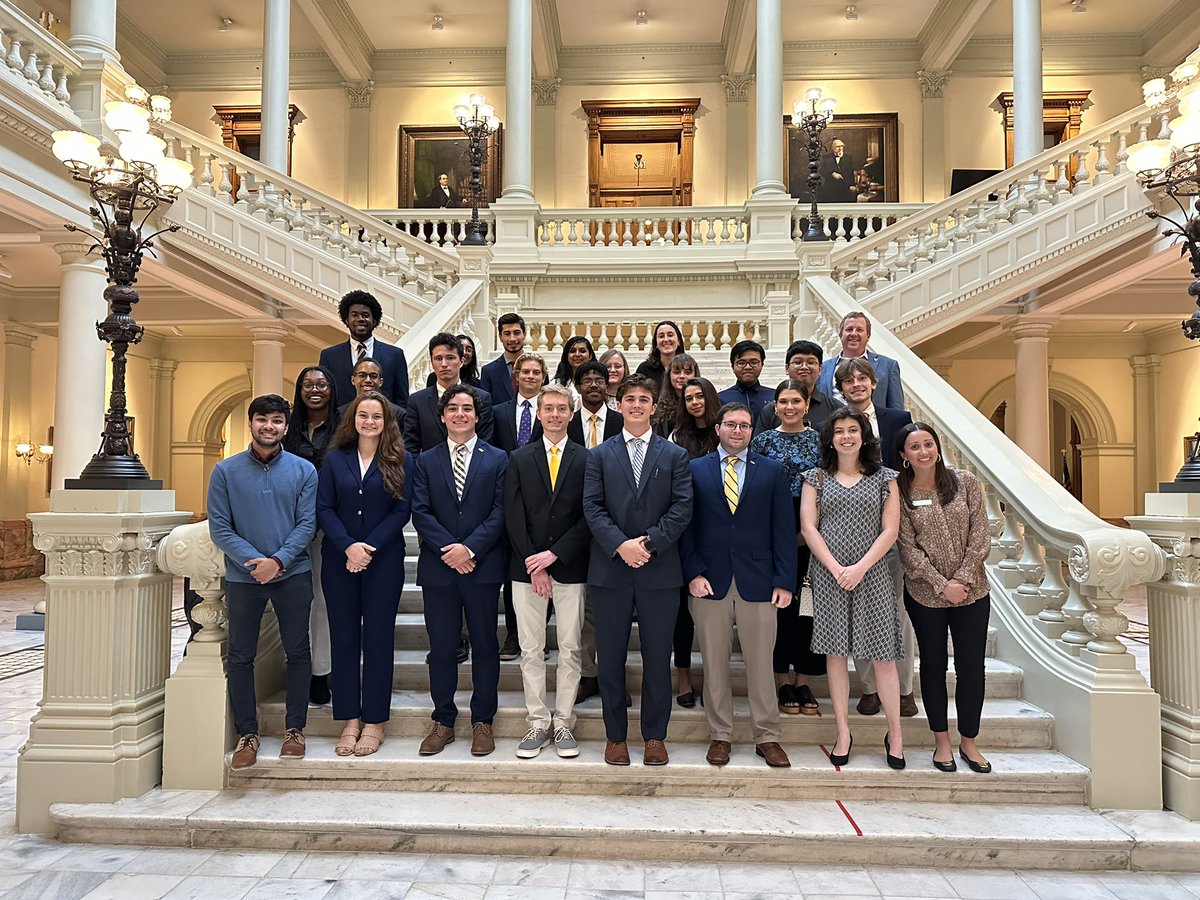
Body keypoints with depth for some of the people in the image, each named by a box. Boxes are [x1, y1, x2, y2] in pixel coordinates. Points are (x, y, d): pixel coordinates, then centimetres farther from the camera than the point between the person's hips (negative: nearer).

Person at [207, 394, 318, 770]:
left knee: (297, 652, 6)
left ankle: (294, 728, 20)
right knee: (240, 656, 6)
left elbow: (307, 524, -3)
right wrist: (254, 560, -14)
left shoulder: (304, 471, 1)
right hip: (243, 576, 1)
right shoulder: (226, 471, 1)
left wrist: (278, 561, -16)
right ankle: (247, 734, 19)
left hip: (293, 573, 0)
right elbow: (219, 528, -2)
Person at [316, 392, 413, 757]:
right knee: (343, 638, 6)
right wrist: (348, 546, -13)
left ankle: (374, 722, 12)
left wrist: (369, 548, -13)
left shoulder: (401, 460, 1)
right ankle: (350, 720, 16)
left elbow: (402, 510, -5)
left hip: (384, 560, -2)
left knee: (378, 638, 3)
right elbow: (324, 508, 1)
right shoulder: (336, 459, 7)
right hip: (339, 559, 2)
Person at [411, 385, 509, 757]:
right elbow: (420, 512, 0)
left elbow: (501, 511, -4)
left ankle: (482, 721, 20)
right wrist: (448, 549, -13)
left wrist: (470, 548, -15)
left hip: (483, 566, -1)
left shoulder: (497, 459, 5)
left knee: (485, 645, 7)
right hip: (438, 567, 1)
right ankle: (443, 721, 22)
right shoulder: (426, 461, 9)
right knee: (441, 647, 8)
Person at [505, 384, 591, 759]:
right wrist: (532, 565, -8)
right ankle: (538, 723, 17)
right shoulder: (519, 459, 7)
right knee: (531, 649, 6)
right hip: (527, 567, 1)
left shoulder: (586, 460, 2)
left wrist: (553, 554, -12)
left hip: (570, 568, -1)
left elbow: (589, 517, -4)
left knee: (570, 649, 5)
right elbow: (513, 516, 0)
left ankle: (563, 723, 17)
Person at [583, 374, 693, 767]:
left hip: (659, 569, 0)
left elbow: (682, 506, -2)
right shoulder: (599, 455, 8)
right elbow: (592, 507, -1)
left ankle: (655, 736, 21)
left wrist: (650, 542, -14)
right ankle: (615, 735, 21)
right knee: (610, 657, 7)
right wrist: (620, 544, -15)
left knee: (657, 657, 7)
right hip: (610, 569, 1)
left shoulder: (674, 455, 8)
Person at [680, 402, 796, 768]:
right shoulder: (695, 470, 7)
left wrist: (784, 581, -3)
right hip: (709, 582, 0)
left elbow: (783, 529, 4)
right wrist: (693, 573, -7)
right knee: (714, 664, 8)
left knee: (761, 663, 6)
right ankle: (720, 735, 22)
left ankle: (767, 737, 21)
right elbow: (686, 526, 4)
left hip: (758, 583, 0)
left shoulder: (772, 471, 7)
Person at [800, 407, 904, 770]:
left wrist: (860, 568, -10)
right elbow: (808, 527, 0)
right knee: (834, 652, 5)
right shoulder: (816, 478, 7)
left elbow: (890, 530, 1)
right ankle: (843, 733, 15)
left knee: (883, 654, 1)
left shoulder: (884, 478, 7)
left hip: (872, 574, 0)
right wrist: (836, 568, -10)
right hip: (828, 574, 1)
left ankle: (895, 735, 15)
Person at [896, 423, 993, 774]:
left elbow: (980, 537, -2)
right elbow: (909, 549, -7)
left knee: (972, 667, 6)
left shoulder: (966, 483, 0)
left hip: (972, 592, 1)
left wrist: (963, 579, -10)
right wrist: (942, 585, -13)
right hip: (925, 595, -1)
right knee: (933, 665, 10)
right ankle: (942, 741, 24)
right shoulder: (899, 494, -5)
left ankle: (968, 741, 23)